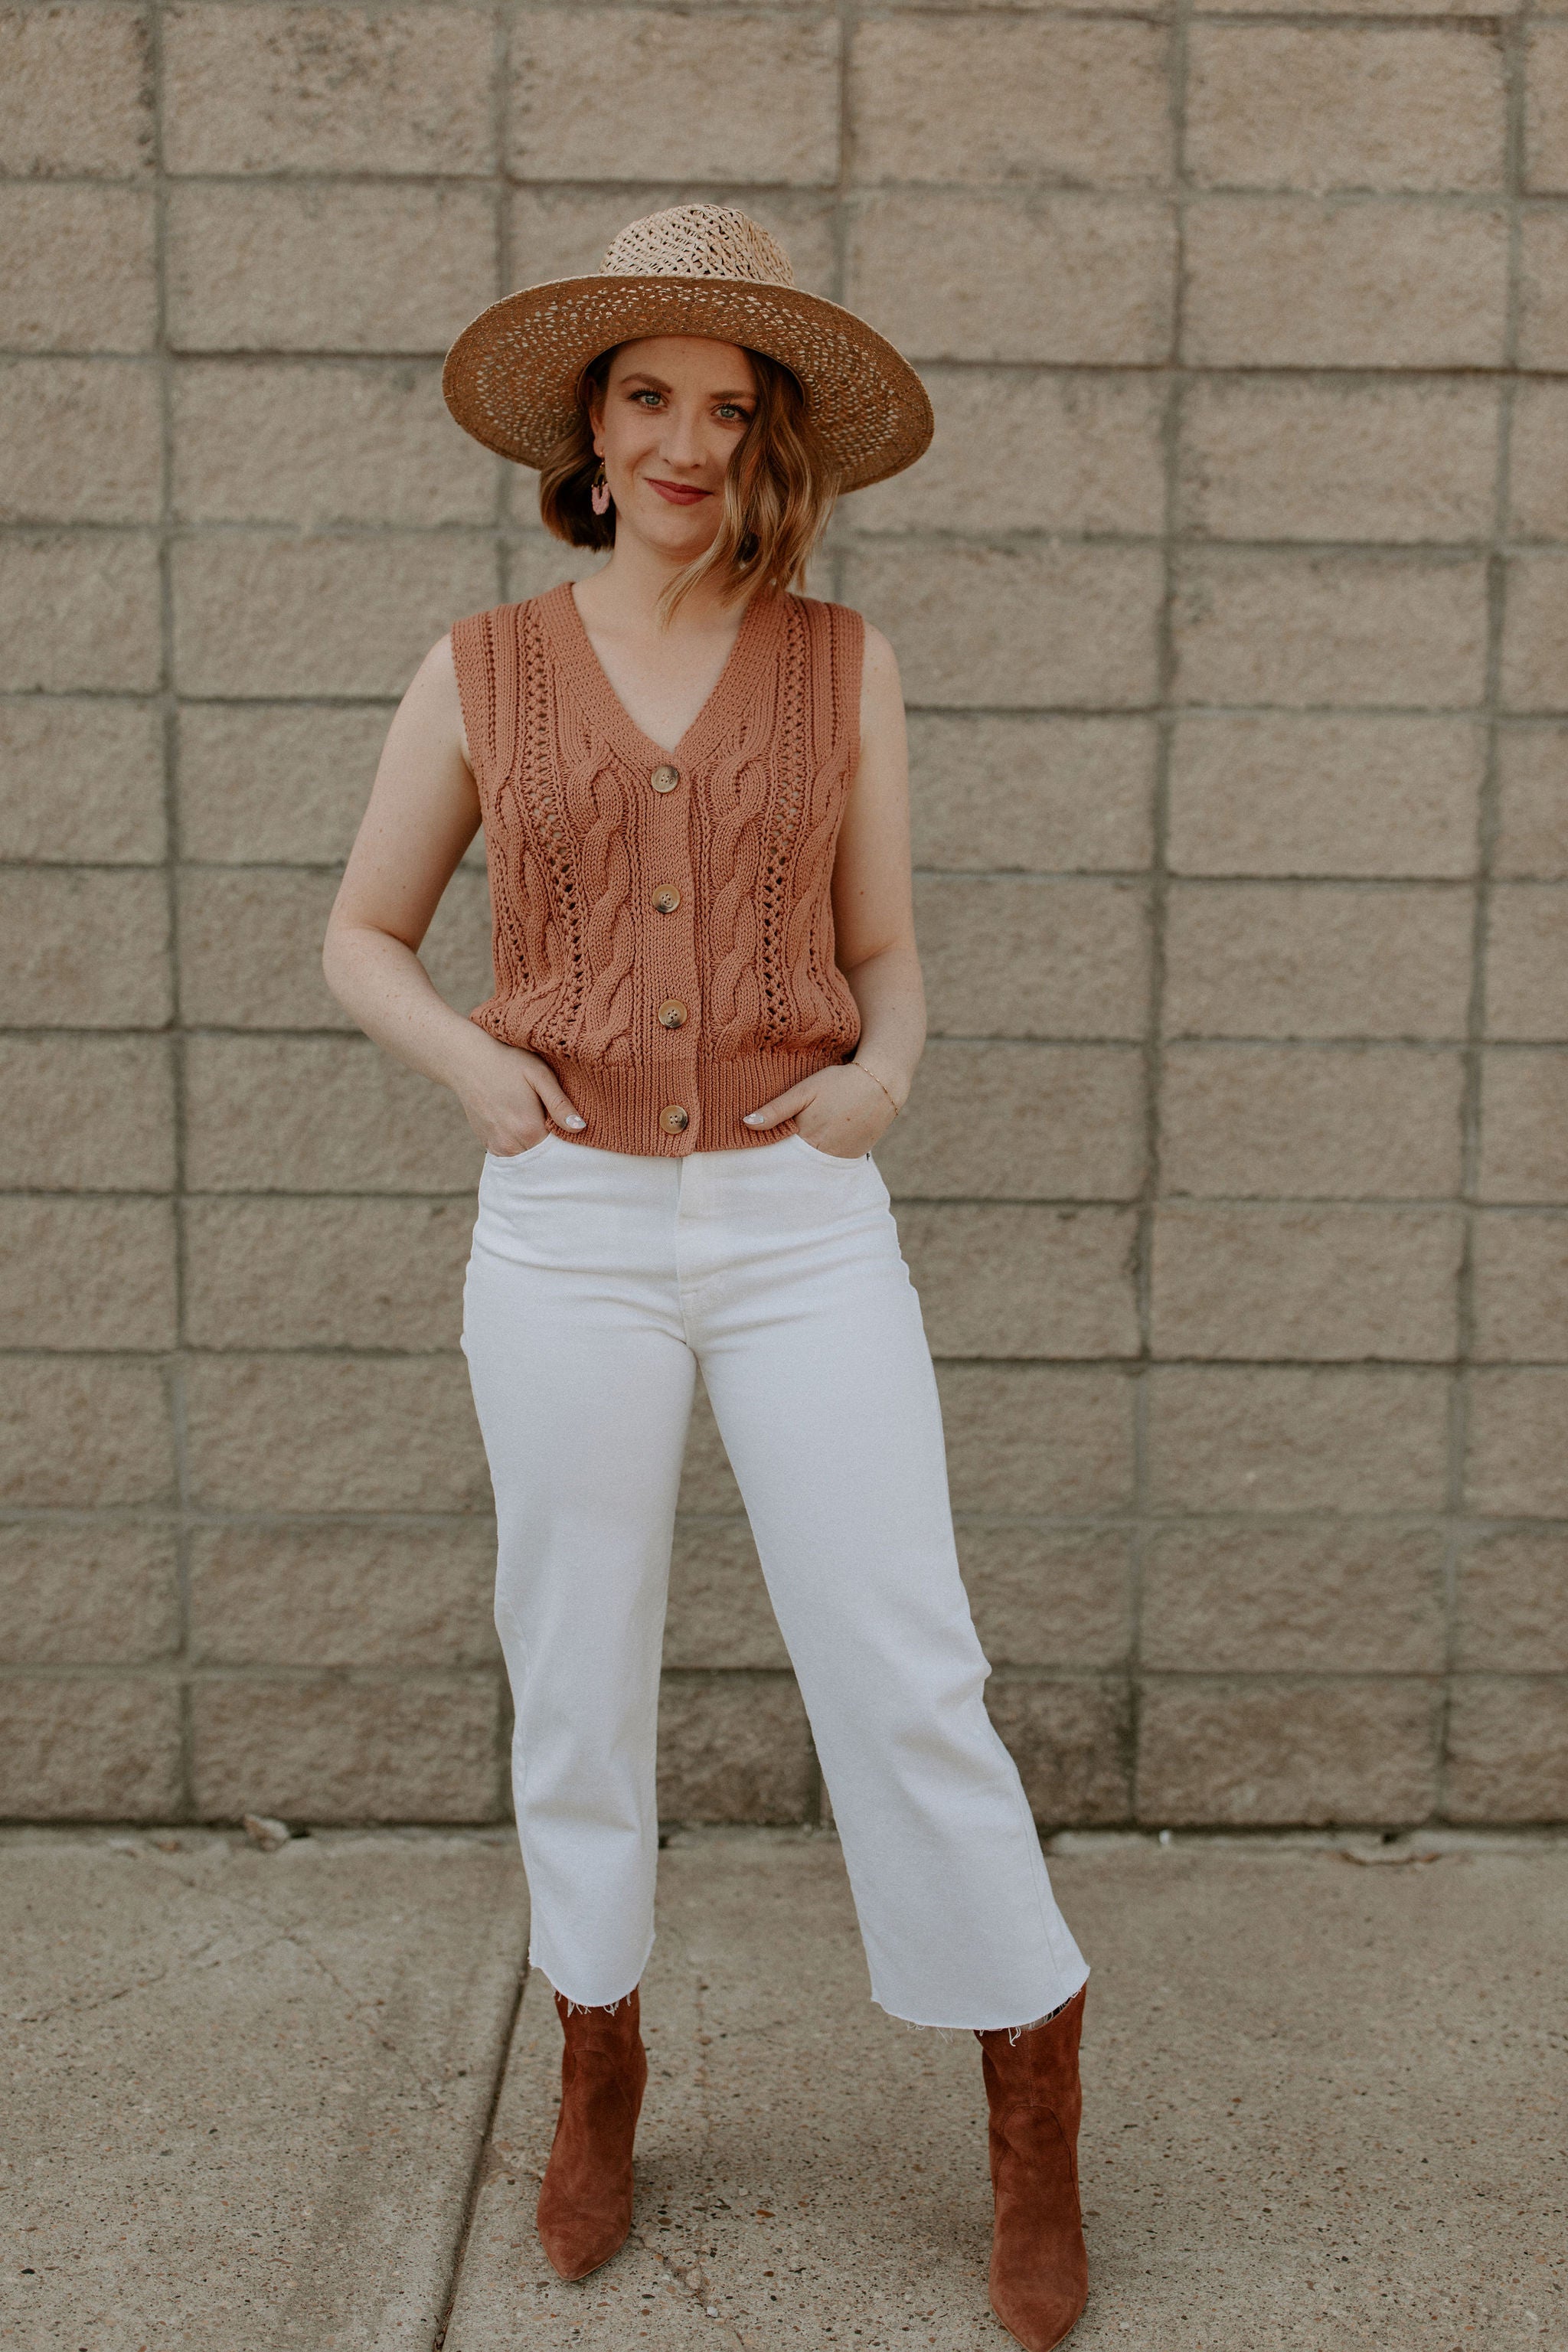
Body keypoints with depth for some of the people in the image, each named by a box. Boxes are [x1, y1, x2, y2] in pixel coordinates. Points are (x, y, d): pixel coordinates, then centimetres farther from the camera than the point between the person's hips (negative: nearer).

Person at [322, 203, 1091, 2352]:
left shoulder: (843, 666, 5)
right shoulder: (483, 672, 4)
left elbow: (886, 956, 10)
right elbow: (361, 936, 12)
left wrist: (882, 1075, -12)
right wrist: (469, 1059, -7)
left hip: (801, 1225, 0)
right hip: (568, 1230, 1)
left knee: (904, 1675, -1)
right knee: (579, 1679, 11)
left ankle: (1034, 2115, 20)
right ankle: (598, 2072, 35)